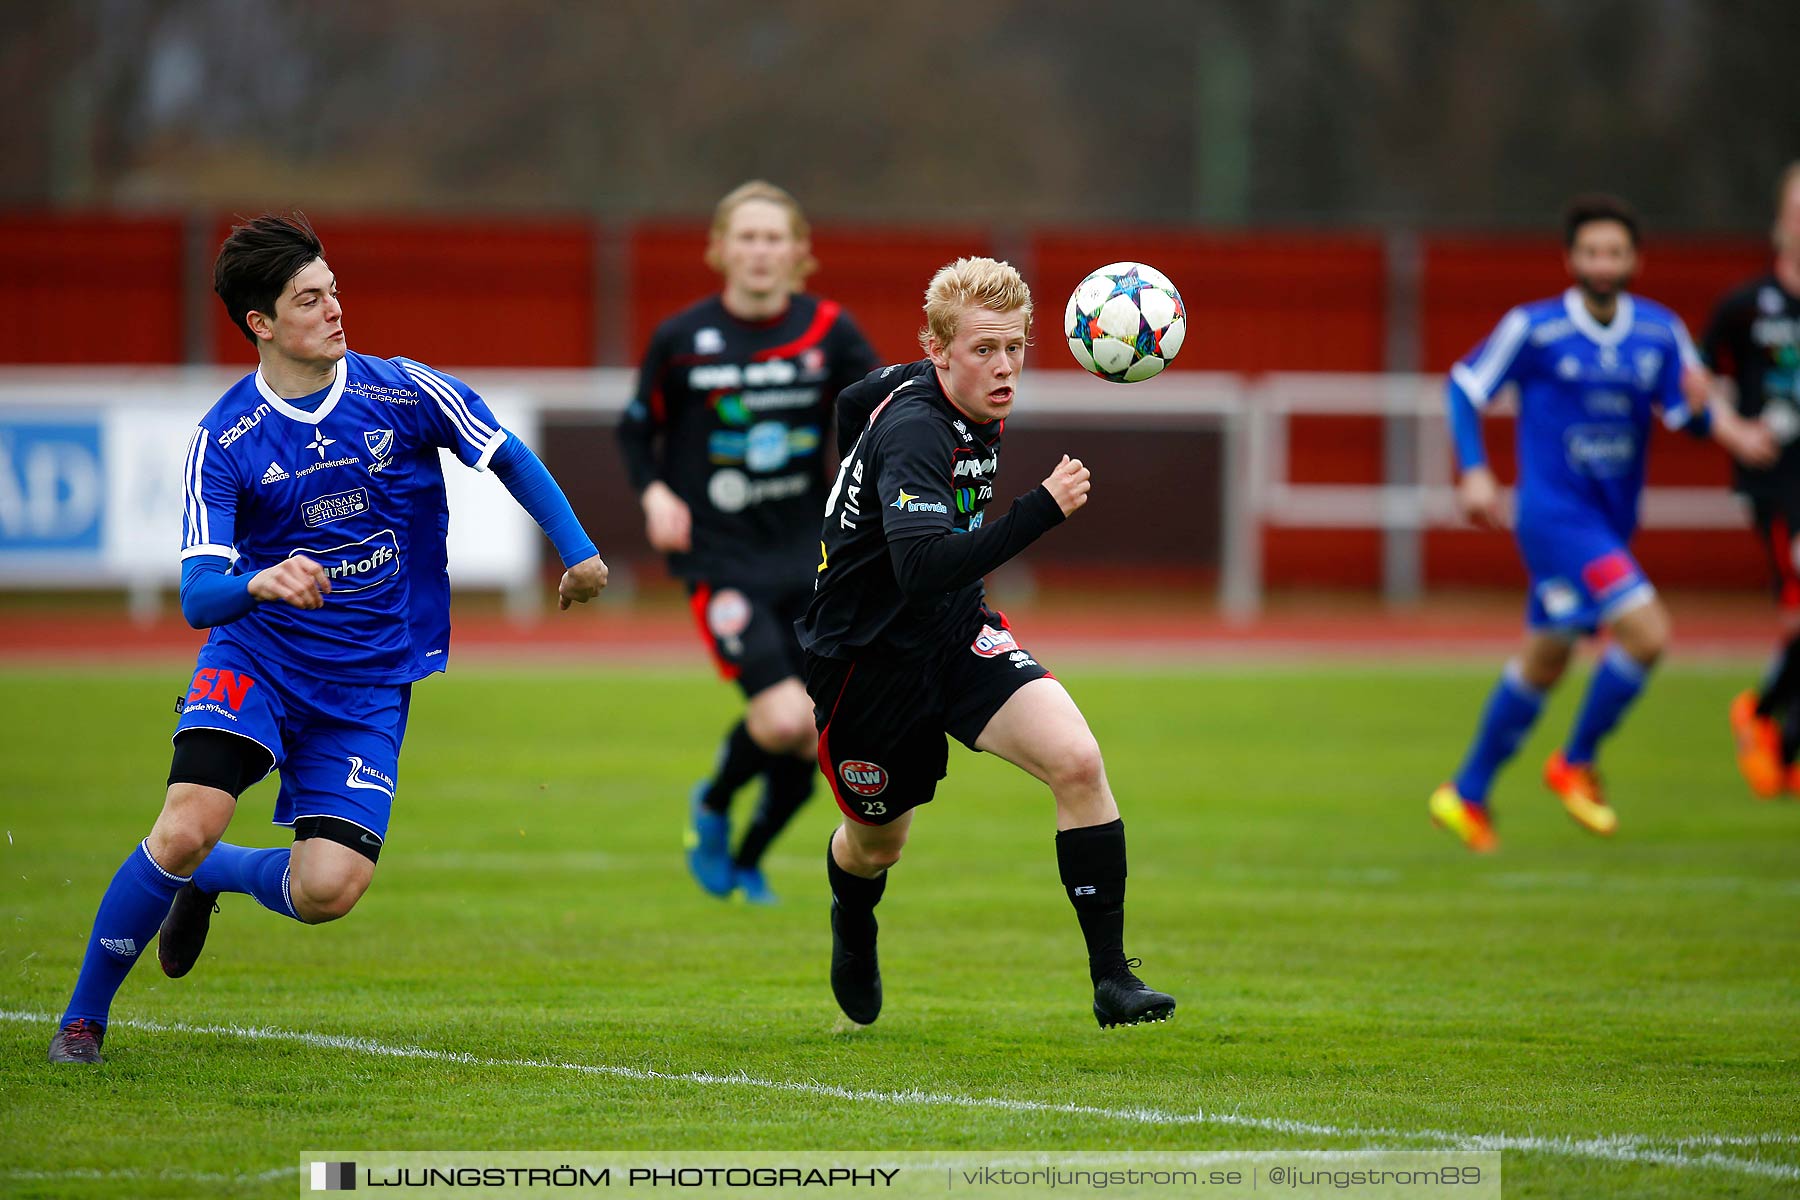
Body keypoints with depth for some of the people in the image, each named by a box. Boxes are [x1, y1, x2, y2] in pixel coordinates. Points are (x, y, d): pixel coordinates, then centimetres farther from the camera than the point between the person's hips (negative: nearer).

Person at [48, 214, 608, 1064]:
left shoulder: (405, 392, -6)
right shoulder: (222, 442, -10)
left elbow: (510, 460, 11)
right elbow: (197, 597, -18)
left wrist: (577, 550, 9)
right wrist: (259, 583, -39)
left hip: (369, 683, 2)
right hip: (255, 659, -2)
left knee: (328, 890, -15)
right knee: (186, 828, -25)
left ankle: (218, 874, 20)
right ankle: (83, 1015, -4)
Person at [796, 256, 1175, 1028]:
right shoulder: (913, 431, -29)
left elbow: (852, 399, 19)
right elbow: (923, 568, -44)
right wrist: (1042, 510, -46)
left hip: (955, 633, 6)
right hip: (866, 659, -6)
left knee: (1077, 761, -19)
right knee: (877, 844, 17)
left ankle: (1111, 978, -15)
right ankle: (853, 934, 56)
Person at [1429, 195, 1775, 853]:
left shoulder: (1660, 332, 2)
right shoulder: (1534, 329, -9)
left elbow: (1688, 407, 3)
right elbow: (1466, 386, 0)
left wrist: (1730, 429, -19)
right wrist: (1474, 471, -11)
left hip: (1612, 522, 6)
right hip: (1555, 513, -6)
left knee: (1543, 662, 16)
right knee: (1647, 631, -19)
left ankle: (1467, 794, 31)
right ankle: (1576, 764, -1)